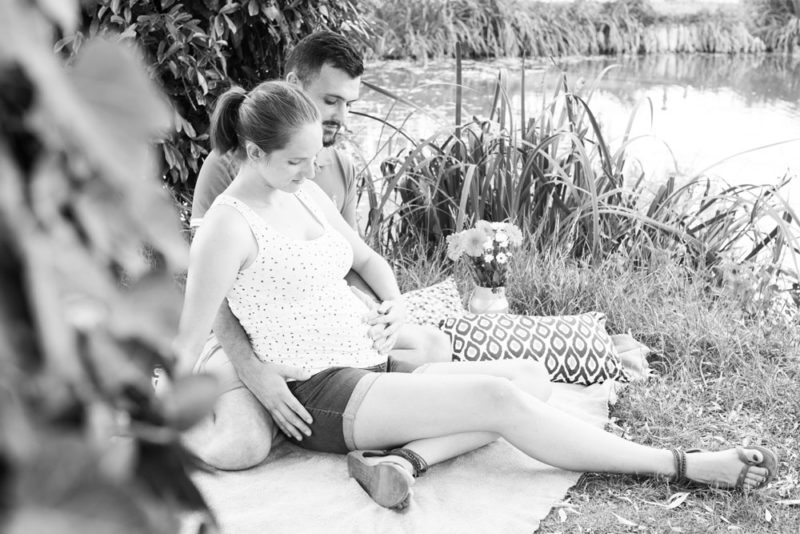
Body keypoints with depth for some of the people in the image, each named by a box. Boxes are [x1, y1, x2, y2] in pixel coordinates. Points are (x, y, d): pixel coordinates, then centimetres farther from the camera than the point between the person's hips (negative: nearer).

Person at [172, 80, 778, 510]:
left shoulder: (307, 194, 11)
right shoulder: (230, 224, -13)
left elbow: (369, 259, 24)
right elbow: (187, 341, -11)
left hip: (373, 370, 9)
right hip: (324, 396, -9)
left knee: (531, 377, -4)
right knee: (499, 398, -24)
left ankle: (403, 458, -22)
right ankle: (681, 465, -15)